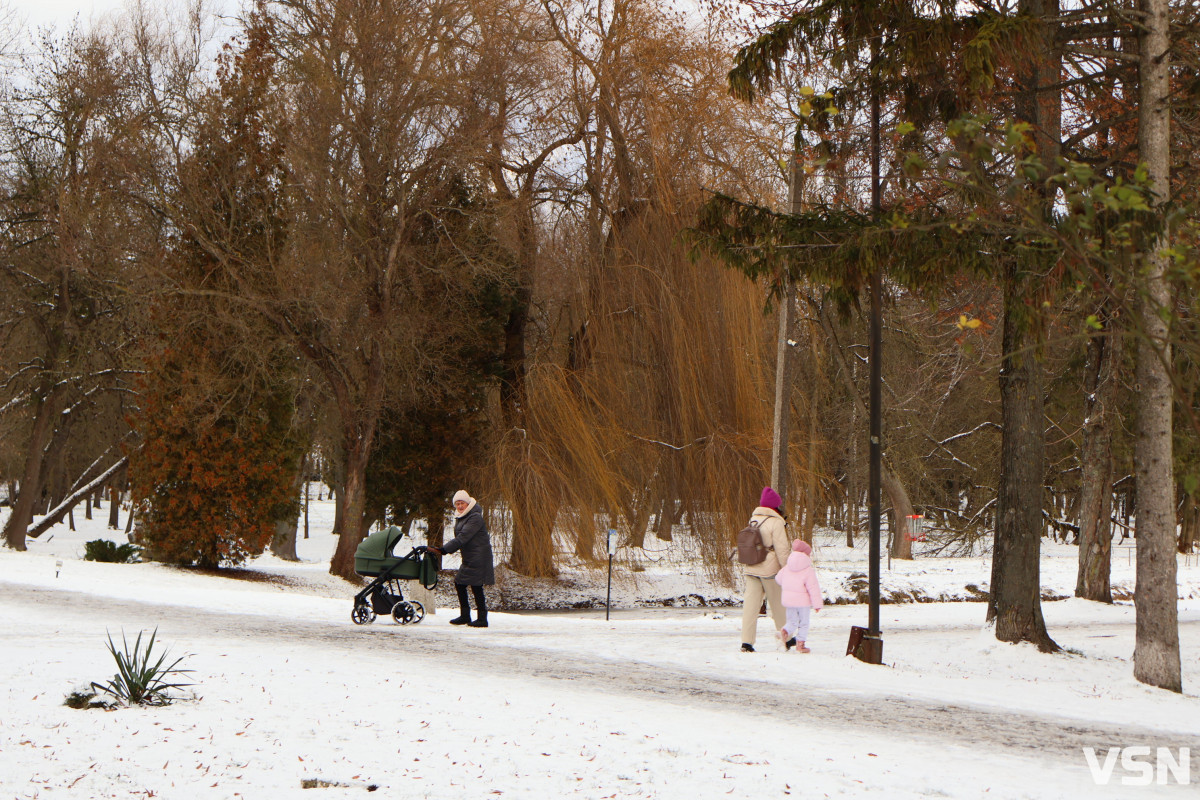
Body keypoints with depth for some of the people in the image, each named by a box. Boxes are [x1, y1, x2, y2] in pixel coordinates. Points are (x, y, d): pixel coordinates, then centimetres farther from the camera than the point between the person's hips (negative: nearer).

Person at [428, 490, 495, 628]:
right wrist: (442, 549, 6)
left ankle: (482, 619, -3)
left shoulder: (475, 518, -16)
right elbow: (459, 539, 19)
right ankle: (465, 616, 21)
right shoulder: (460, 518, 15)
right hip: (468, 559, 10)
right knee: (459, 583, 11)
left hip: (479, 558, -10)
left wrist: (443, 550, -26)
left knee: (476, 586, -9)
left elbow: (462, 538, -23)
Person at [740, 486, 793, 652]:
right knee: (778, 606, 9)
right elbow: (782, 549, -12)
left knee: (750, 603, 1)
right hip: (770, 570, -5)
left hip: (750, 569, 5)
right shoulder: (775, 522, -12)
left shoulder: (752, 520, 9)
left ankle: (746, 642, -7)